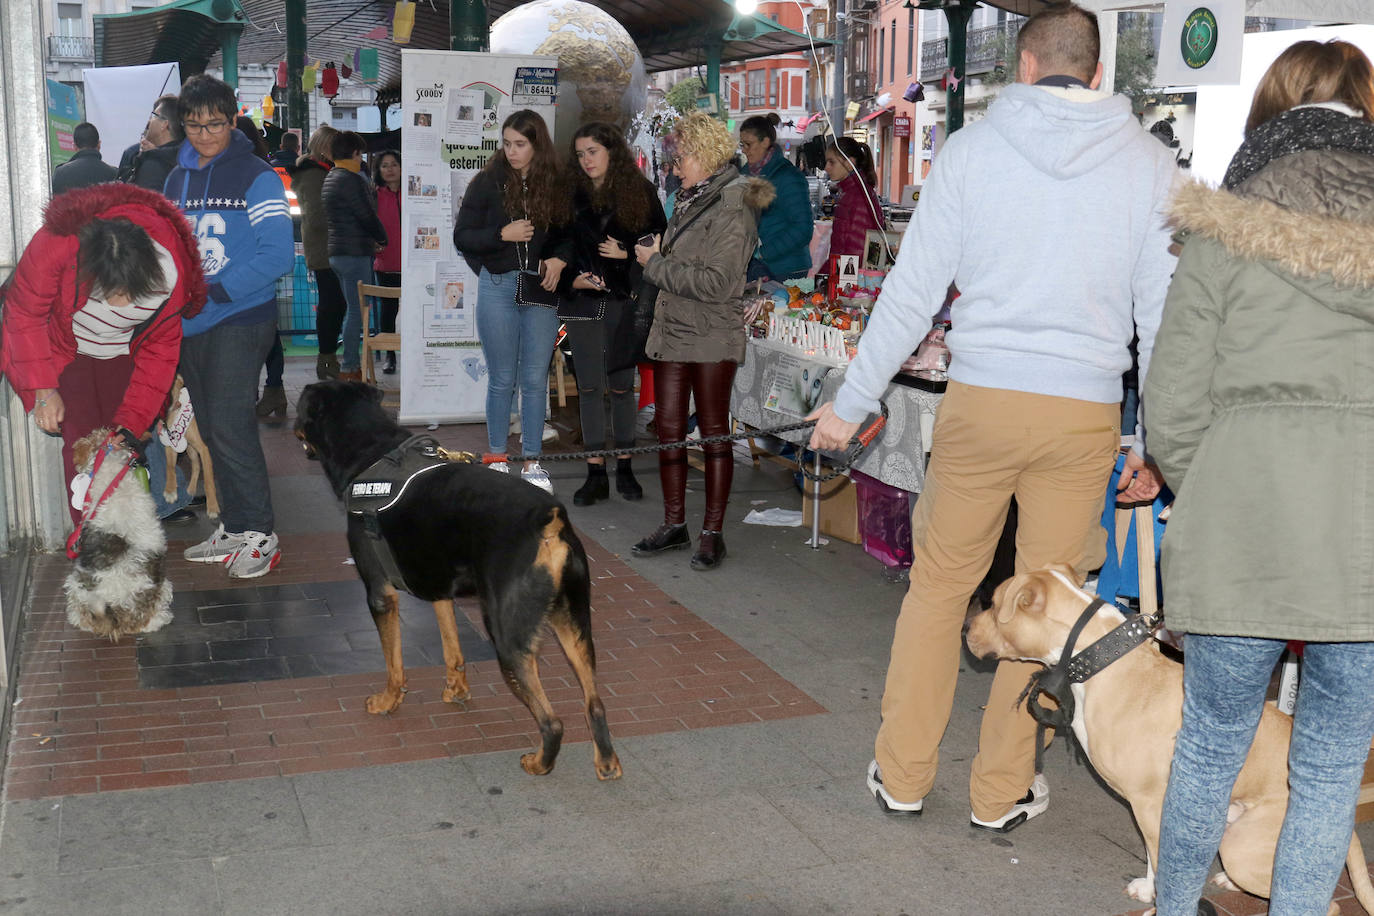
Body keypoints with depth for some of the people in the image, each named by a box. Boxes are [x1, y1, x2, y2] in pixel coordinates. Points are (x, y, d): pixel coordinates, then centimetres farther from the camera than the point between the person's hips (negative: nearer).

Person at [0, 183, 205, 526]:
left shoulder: (171, 274, -28)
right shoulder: (56, 244, -35)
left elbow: (159, 351, -14)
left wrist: (131, 424, -18)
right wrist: (43, 389, -19)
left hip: (123, 356, 2)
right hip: (64, 353, -2)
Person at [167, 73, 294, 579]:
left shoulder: (256, 177, -7)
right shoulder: (176, 180, 14)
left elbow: (278, 253, -15)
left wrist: (214, 290, -19)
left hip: (241, 318, -7)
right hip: (190, 326, 7)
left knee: (230, 426, -12)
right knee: (212, 431, 11)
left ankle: (260, 535, -2)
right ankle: (233, 527, 22)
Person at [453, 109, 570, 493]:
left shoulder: (555, 185, 4)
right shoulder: (488, 182, -1)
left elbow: (567, 236, 11)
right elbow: (462, 237, -2)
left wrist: (559, 260, -9)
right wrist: (503, 234, -16)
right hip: (498, 288, -1)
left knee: (536, 378, 4)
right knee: (502, 379, 4)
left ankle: (532, 462, 13)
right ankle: (497, 460, 16)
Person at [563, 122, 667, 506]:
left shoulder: (640, 191, 2)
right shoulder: (572, 194, 6)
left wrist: (625, 253, -11)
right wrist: (572, 278, -6)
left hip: (625, 301, -1)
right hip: (585, 300, 1)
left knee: (622, 385, 5)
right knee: (589, 387, 1)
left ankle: (624, 468, 16)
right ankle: (596, 475, 6)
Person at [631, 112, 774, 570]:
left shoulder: (733, 207, -14)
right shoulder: (688, 200, 12)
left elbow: (717, 282, -22)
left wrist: (655, 264, -14)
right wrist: (654, 253, 8)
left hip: (712, 339, -8)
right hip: (671, 331, 8)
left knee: (714, 433, 2)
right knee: (668, 429, 9)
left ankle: (713, 533, 10)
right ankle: (674, 525, 20)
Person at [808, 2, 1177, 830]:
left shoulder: (973, 146, 1)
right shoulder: (1151, 164, 4)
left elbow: (914, 289, -1)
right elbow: (1164, 311, 4)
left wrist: (853, 403, 6)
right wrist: (1160, 441, 12)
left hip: (980, 399, -1)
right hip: (1086, 412, 1)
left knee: (939, 584, 13)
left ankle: (902, 774, 22)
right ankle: (1003, 791, 23)